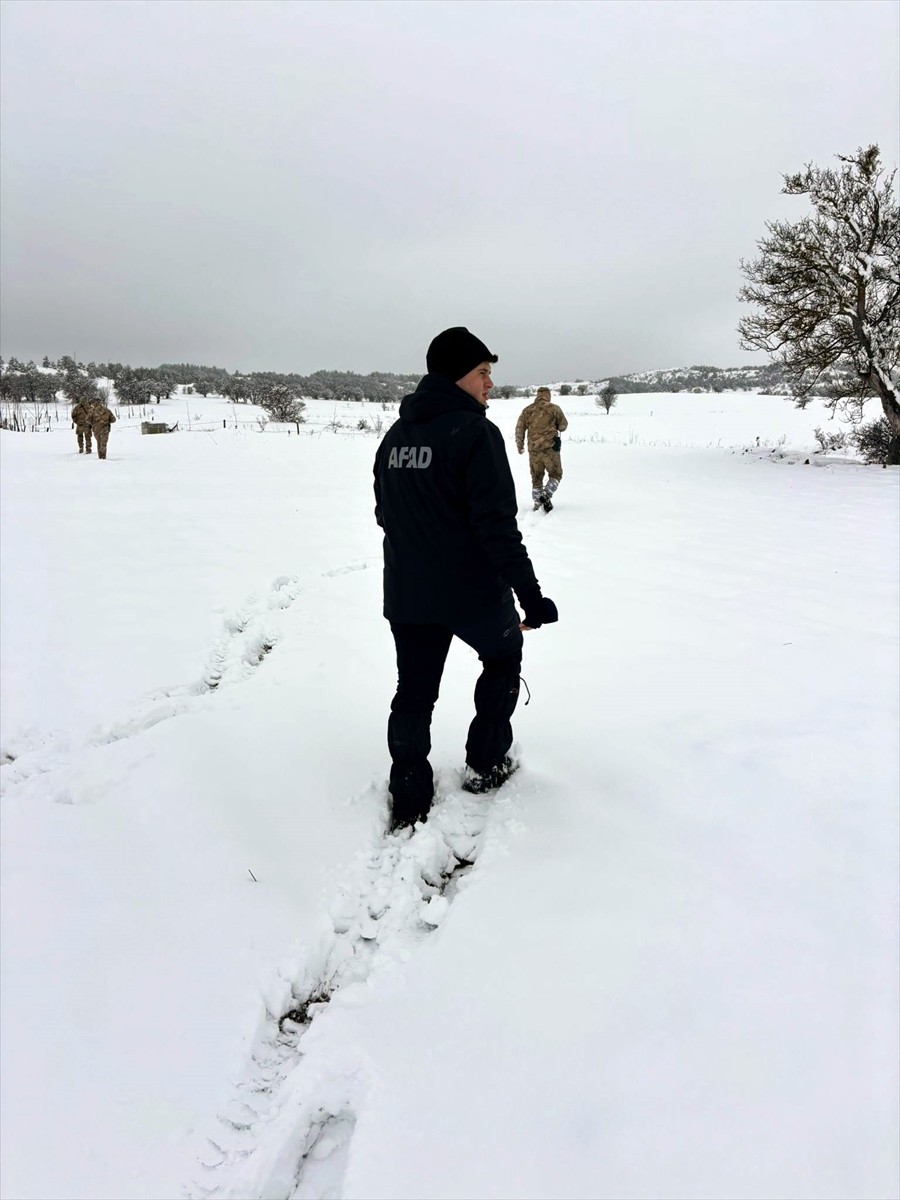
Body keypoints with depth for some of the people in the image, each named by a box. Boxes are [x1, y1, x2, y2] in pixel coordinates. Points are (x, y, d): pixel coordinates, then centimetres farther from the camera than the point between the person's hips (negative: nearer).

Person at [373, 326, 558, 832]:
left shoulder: (396, 435, 9)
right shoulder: (476, 433, -16)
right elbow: (497, 525, -22)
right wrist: (531, 595, -20)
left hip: (406, 596, 6)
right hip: (472, 593, -6)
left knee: (414, 694, 13)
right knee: (503, 656, 21)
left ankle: (409, 802, 16)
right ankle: (486, 764, 25)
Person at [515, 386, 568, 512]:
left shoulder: (527, 410, 6)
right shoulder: (554, 408, -3)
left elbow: (519, 429, 8)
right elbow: (563, 426, 3)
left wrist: (519, 445, 20)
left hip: (533, 449, 4)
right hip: (550, 447, -3)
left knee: (536, 477, 13)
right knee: (555, 475, 8)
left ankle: (537, 504, 13)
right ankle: (546, 495, -14)